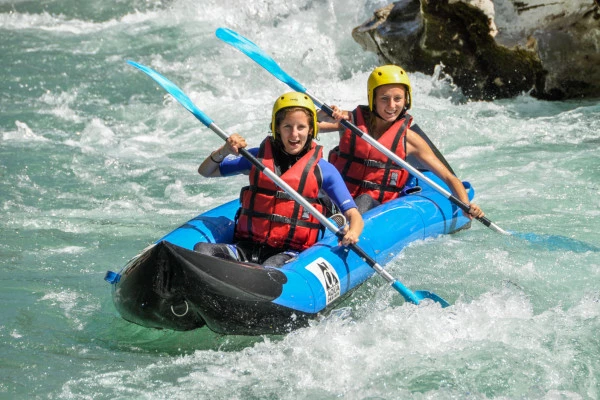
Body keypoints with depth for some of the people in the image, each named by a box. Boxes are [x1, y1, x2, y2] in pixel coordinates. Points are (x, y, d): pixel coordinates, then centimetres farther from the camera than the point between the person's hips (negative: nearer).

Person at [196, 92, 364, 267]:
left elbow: (354, 216, -1)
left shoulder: (323, 170, 4)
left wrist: (352, 233, -26)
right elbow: (205, 171, 18)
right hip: (248, 246, 3)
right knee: (202, 250, -26)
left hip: (292, 251, -3)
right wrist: (223, 151, -4)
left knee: (272, 267, -39)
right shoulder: (258, 157, 12)